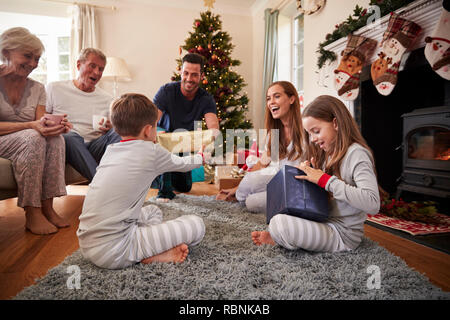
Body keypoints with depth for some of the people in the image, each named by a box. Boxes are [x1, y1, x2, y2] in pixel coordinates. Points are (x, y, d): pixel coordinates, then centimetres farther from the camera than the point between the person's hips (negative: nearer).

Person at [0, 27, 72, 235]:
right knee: (33, 138, -34)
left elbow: (40, 123, -2)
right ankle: (32, 214, -30)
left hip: (27, 143, 5)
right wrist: (31, 125, -32)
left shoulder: (37, 89, 7)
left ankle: (47, 207, -26)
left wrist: (55, 125, -24)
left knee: (55, 137, -26)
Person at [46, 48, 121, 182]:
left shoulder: (107, 99, 17)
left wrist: (109, 129, -8)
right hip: (65, 145, -2)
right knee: (70, 137, -36)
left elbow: (114, 130, 17)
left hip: (95, 148, 2)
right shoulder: (54, 89, 11)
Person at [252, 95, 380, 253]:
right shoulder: (329, 153, 10)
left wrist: (325, 180, -24)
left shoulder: (356, 153, -15)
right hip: (325, 223, 9)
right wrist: (311, 173, -4)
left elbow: (372, 204, -29)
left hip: (343, 235, -9)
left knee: (280, 222, -31)